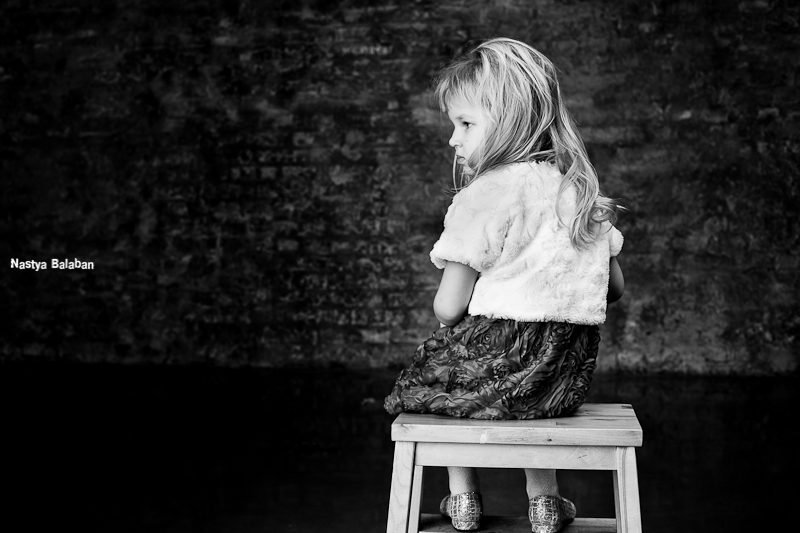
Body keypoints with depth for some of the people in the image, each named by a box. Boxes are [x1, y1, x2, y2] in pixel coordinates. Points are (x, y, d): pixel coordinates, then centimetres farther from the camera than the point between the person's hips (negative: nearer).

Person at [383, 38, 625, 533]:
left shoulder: (485, 195, -14)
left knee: (432, 374, 26)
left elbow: (449, 307, -12)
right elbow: (615, 287, 13)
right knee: (532, 394, 39)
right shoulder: (584, 191, 6)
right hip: (571, 377, 6)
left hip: (498, 363, -6)